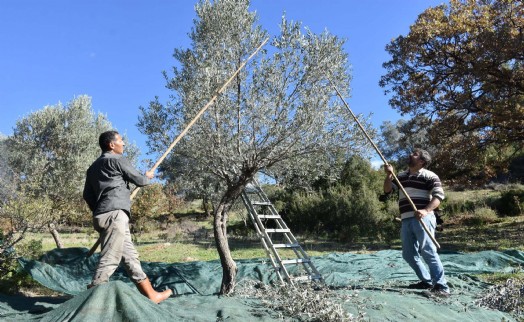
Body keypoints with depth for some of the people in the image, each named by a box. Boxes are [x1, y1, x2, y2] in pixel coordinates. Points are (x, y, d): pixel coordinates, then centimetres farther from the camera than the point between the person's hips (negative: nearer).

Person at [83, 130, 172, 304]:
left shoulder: (93, 166, 22)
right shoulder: (117, 159, -2)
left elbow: (87, 195, 20)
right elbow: (139, 180, 1)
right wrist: (148, 176, 21)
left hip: (102, 215, 9)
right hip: (114, 214, -9)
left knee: (130, 256, 10)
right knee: (110, 259, -12)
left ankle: (151, 295, 15)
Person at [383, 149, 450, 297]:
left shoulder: (429, 176, -2)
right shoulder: (401, 176, 19)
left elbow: (439, 195, -12)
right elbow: (387, 189, 18)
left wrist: (426, 211, -27)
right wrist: (389, 175, 1)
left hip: (422, 219, -7)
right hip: (406, 220, 7)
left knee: (428, 252, -12)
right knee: (408, 254, 9)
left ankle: (441, 286, -6)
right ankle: (427, 281, 21)